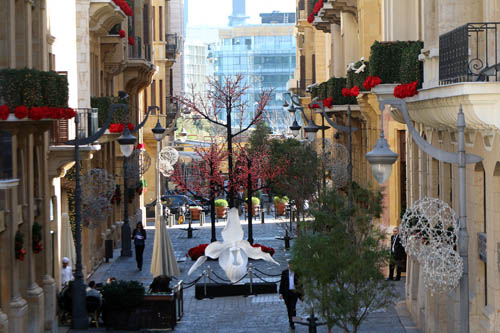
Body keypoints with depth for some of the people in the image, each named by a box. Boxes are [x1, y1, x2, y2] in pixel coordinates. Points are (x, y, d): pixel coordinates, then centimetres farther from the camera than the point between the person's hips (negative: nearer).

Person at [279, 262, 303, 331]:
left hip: (294, 292, -2)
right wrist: (281, 293, -4)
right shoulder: (284, 273, 3)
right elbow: (282, 283, 4)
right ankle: (290, 321, 23)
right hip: (286, 293, 2)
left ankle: (292, 323, -15)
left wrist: (301, 294, 5)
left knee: (293, 308, -13)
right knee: (289, 308, 9)